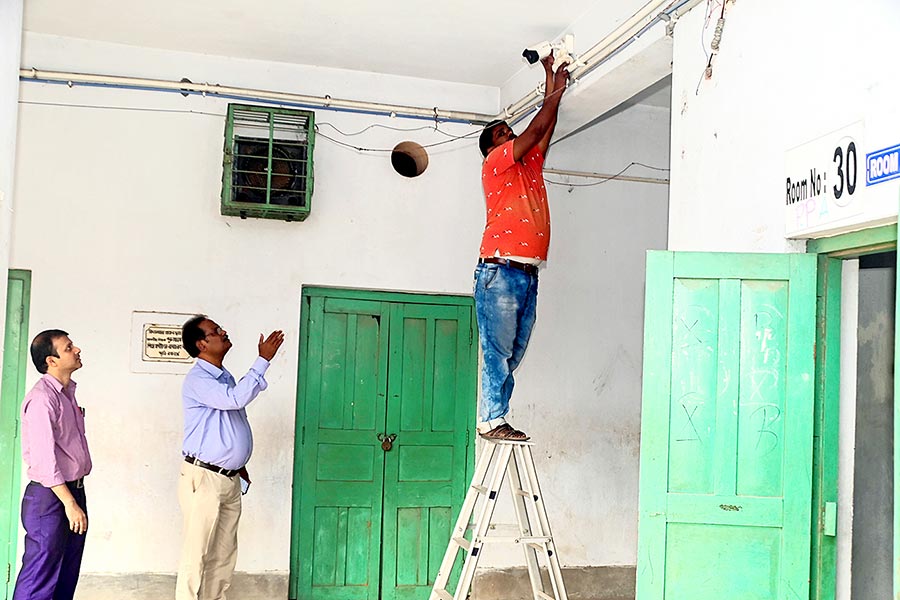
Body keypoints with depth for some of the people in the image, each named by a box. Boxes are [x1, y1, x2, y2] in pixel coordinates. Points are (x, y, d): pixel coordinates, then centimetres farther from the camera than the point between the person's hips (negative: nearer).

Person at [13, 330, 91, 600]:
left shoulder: (67, 393, 13)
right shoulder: (42, 398, -16)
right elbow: (44, 458, -21)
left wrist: (75, 499, 16)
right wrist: (70, 504, -20)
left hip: (73, 490, 9)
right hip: (50, 497, -9)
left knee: (67, 578, 15)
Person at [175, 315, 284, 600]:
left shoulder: (225, 377, 14)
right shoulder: (197, 380, -14)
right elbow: (237, 398, -30)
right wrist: (263, 360, -25)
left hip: (230, 479, 9)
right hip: (203, 479, -9)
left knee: (224, 553, 12)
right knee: (197, 553, -3)